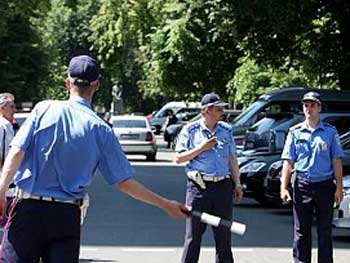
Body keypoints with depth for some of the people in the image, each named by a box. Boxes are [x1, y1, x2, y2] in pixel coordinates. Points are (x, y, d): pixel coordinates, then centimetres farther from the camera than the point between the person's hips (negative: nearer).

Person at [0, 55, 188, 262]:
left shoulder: (44, 109, 0)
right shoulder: (100, 129, 2)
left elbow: (17, 152, -9)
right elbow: (124, 181, 2)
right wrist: (165, 204, 10)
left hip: (28, 208, -1)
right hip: (67, 216, 1)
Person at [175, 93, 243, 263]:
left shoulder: (226, 130, 12)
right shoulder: (190, 130, 0)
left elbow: (232, 159, 17)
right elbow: (179, 158, -4)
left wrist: (237, 183, 14)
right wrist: (201, 148, -12)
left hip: (223, 185, 4)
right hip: (199, 186, -4)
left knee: (224, 233, 9)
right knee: (193, 234, -2)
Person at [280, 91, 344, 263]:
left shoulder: (330, 132, 4)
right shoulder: (295, 132, 5)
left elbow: (336, 161, 4)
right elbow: (288, 161, 4)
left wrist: (339, 187, -3)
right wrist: (284, 187, -5)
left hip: (325, 185, 0)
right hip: (302, 184, 0)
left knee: (325, 230, 6)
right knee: (301, 231, 3)